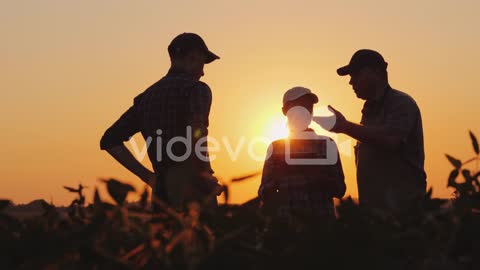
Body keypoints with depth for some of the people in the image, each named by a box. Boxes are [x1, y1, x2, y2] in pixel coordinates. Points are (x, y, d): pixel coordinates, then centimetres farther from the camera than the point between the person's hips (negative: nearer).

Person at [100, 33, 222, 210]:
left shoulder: (145, 97, 18)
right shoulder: (196, 88, -2)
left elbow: (109, 141, 18)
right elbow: (196, 130, -23)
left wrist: (148, 176, 14)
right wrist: (204, 172, -10)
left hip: (162, 190, 7)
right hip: (193, 189, -6)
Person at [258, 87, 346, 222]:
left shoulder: (327, 145, 9)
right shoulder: (276, 147, 10)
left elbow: (340, 189, 5)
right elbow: (264, 193, 7)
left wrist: (322, 180, -14)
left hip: (322, 220, 0)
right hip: (286, 222, 0)